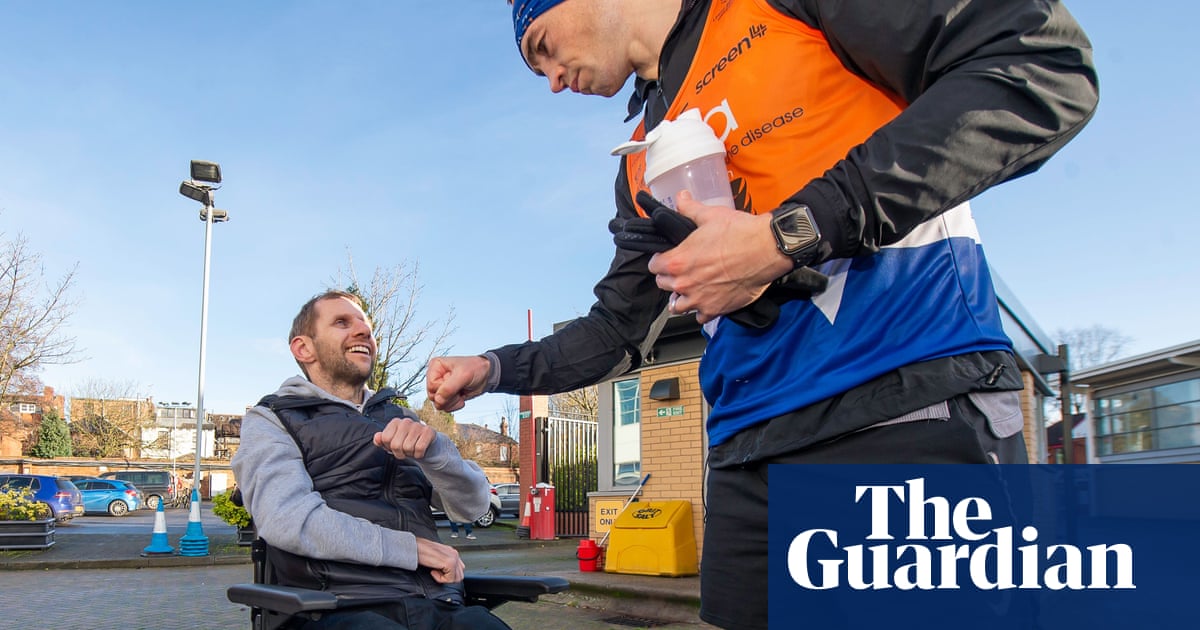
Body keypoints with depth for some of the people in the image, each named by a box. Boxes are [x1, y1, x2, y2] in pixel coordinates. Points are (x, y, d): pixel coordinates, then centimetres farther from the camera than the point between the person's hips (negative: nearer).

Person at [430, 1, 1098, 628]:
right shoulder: (642, 165, 21)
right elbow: (620, 328, 29)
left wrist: (788, 236, -15)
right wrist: (496, 369, 13)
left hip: (917, 410, -7)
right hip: (749, 455, 7)